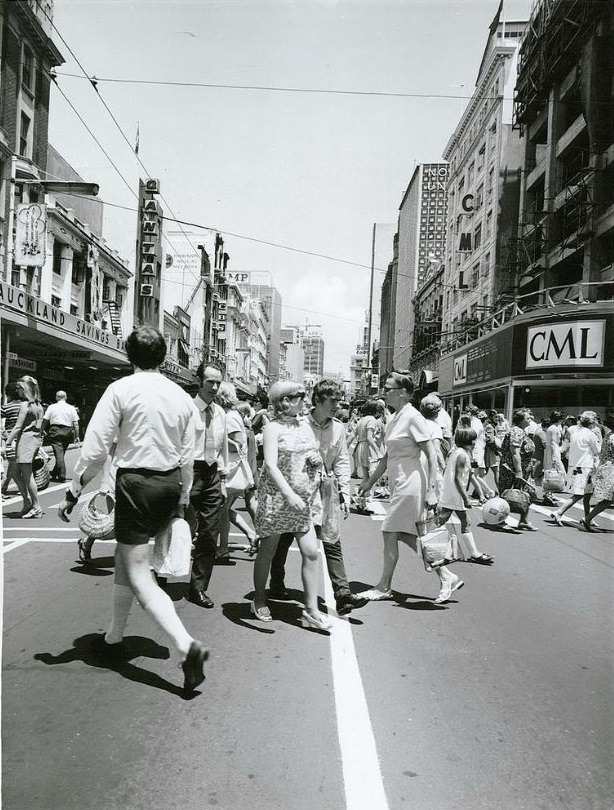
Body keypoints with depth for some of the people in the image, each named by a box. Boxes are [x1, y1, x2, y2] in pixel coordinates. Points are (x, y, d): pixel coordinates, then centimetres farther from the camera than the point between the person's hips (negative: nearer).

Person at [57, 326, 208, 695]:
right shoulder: (182, 397, 4)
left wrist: (74, 491, -3)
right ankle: (115, 636, 38)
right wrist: (182, 499, 17)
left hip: (135, 482, -6)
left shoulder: (121, 389, -9)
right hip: (170, 483, 6)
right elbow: (187, 456, 7)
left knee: (139, 576, -1)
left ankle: (187, 645, -15)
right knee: (125, 559, 24)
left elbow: (96, 448, -13)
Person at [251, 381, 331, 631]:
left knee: (311, 553, -1)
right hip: (276, 497, -5)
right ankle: (259, 601, 27)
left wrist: (317, 461, -7)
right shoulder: (273, 427, -10)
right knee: (268, 551, 8)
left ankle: (311, 610, 7)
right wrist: (290, 494, -30)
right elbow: (270, 465, -20)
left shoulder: (304, 426, 10)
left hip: (302, 499, 6)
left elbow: (316, 458, 18)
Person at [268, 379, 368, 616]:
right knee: (284, 539, 12)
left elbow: (342, 461, 8)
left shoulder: (338, 427, 3)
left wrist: (344, 492, 1)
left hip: (326, 489, 3)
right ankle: (276, 585, 30)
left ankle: (342, 593, -3)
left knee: (332, 542, -2)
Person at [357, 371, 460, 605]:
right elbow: (388, 456, 21)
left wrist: (431, 491, -19)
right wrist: (370, 482, 24)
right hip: (399, 484, 9)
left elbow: (431, 456, -16)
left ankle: (384, 587, 12)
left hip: (410, 484, -9)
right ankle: (447, 577, 20)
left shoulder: (413, 417, -14)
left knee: (390, 533, -2)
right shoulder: (394, 419, 12)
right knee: (408, 536, 10)